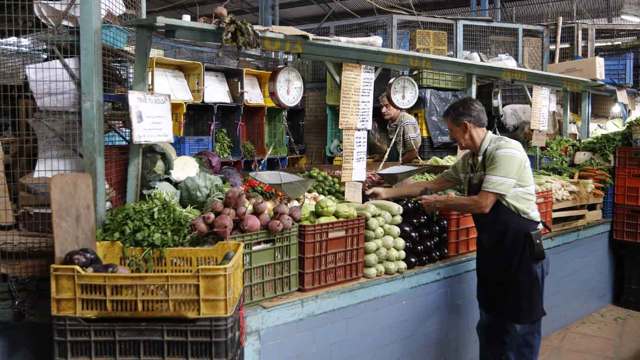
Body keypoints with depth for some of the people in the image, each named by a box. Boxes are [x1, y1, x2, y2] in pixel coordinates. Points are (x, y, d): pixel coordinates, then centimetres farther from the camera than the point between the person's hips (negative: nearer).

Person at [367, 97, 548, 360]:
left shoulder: (505, 151, -19)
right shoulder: (468, 160, 6)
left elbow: (482, 204, -25)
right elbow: (432, 185, 15)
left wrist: (438, 203, -12)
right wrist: (388, 193, 13)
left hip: (521, 248, -8)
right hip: (491, 247, 8)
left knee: (520, 327, 4)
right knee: (489, 325, 16)